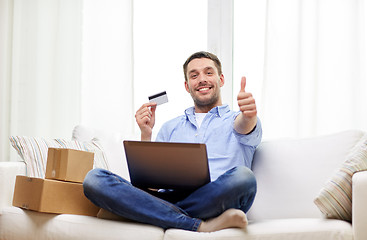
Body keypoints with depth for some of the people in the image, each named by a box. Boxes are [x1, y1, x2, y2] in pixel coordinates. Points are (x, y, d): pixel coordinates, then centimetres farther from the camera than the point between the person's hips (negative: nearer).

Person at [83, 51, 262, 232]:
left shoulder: (234, 120, 20)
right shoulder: (170, 128, 30)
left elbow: (245, 127, -8)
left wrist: (248, 115, -34)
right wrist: (146, 135, 6)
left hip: (212, 202, -3)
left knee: (242, 176, -37)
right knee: (94, 179, -21)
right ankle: (200, 226, -28)